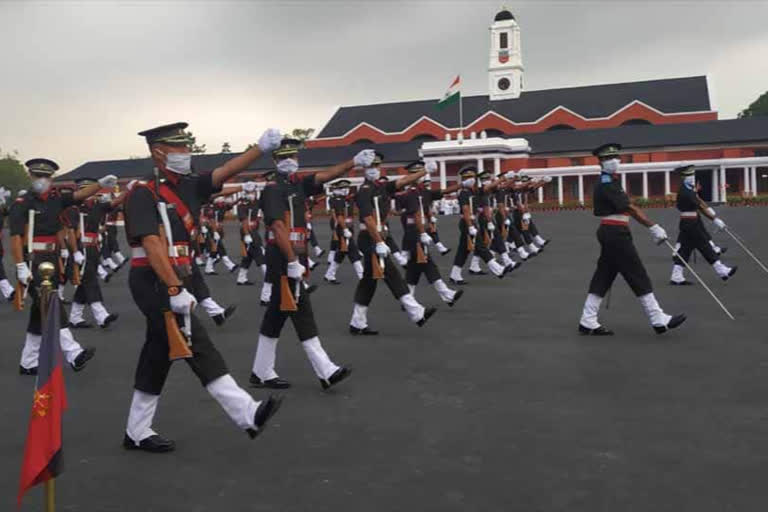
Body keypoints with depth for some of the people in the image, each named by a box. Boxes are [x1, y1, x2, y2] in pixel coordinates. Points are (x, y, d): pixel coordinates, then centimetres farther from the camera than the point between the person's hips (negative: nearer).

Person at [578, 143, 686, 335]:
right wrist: (653, 227, -21)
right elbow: (630, 209, -19)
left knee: (603, 276, 9)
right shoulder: (606, 184, -15)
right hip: (615, 233, -10)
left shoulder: (612, 182, 17)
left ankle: (587, 322, 10)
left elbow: (628, 207, 15)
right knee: (638, 276, -4)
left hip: (611, 233, 10)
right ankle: (658, 320, 2)